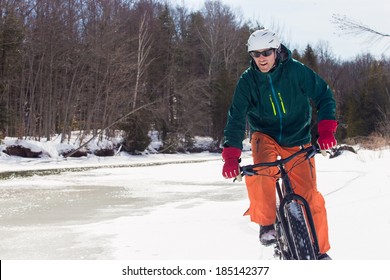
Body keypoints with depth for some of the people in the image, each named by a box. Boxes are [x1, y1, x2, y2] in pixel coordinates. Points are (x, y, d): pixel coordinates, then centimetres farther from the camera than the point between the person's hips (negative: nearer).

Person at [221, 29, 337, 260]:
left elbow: (324, 96, -9)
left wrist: (327, 129, -25)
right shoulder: (247, 80, -12)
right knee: (260, 174, -33)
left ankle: (320, 250, 13)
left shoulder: (296, 70, -15)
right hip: (265, 135, 0)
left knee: (310, 195, -7)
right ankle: (266, 223, -10)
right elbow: (236, 118, -16)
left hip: (297, 140, 0)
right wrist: (231, 156, -28)